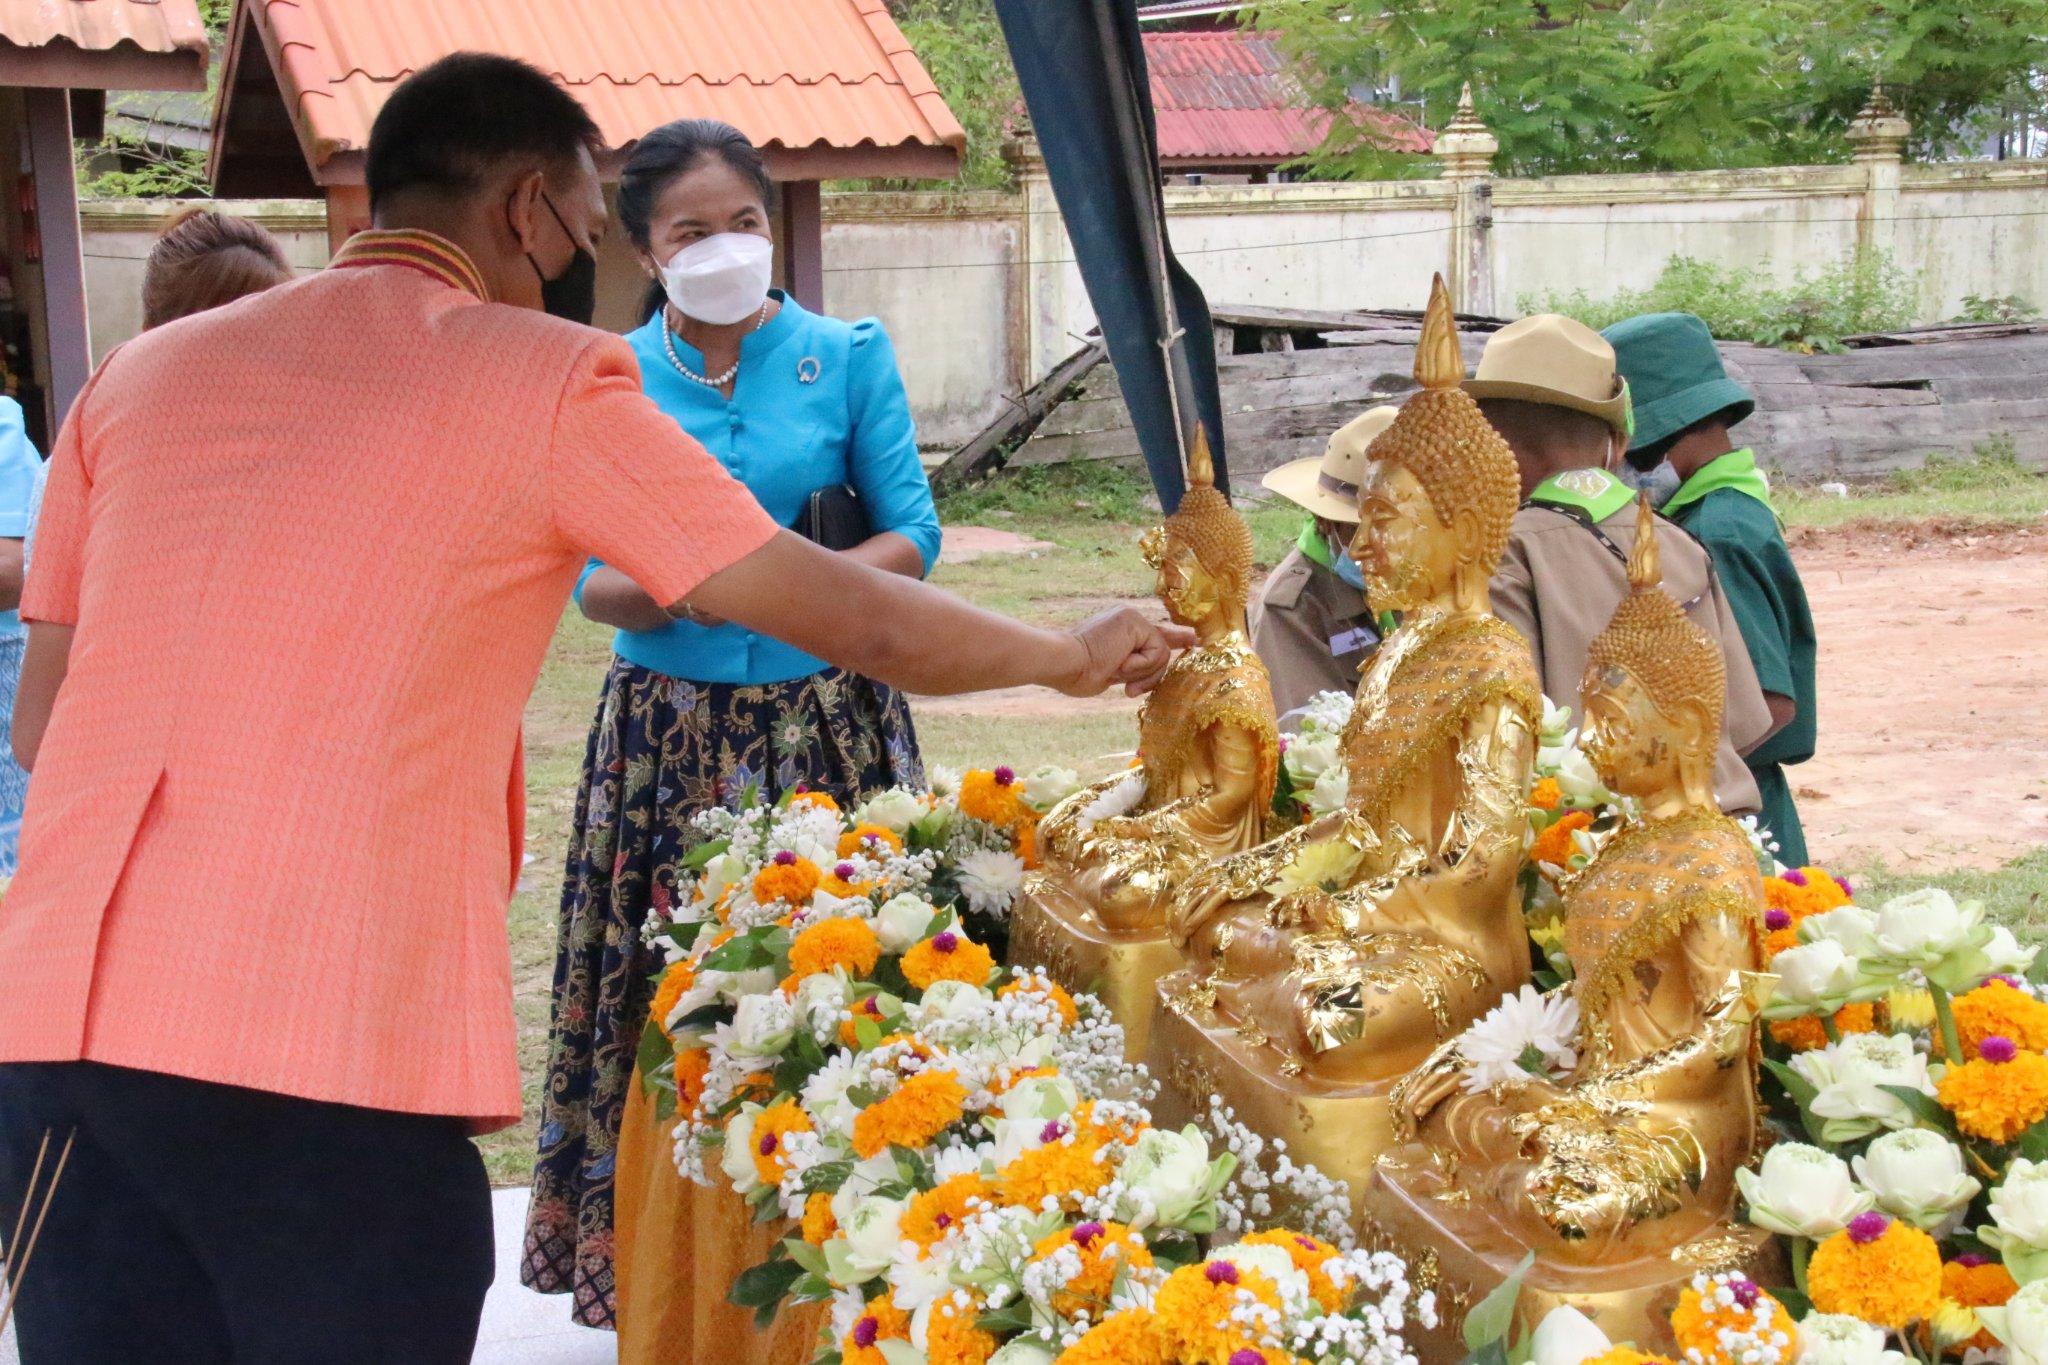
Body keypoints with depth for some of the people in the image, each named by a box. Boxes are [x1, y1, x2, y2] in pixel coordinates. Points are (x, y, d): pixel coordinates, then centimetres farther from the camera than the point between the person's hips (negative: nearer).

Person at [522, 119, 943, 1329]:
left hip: (828, 726, 0)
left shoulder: (850, 356, 3)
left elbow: (912, 539, 0)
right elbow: (594, 579, 2)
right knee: (669, 999, 1)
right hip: (667, 738, 1)